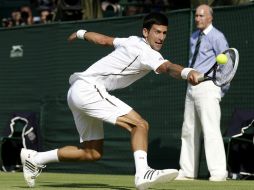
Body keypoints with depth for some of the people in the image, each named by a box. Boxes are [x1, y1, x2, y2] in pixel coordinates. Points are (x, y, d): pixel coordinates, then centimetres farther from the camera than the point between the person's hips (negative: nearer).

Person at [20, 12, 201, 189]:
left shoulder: (133, 42, 11)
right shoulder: (146, 52, -18)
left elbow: (103, 39, 27)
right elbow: (167, 67, -39)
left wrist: (81, 33, 44)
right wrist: (187, 72, -57)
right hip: (89, 89, -10)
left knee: (93, 152, 18)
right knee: (140, 124, -22)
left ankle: (34, 158, 26)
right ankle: (143, 173, -37)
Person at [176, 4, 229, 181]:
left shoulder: (216, 37, -7)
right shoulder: (194, 37, 17)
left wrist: (223, 88, -10)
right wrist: (188, 75, 14)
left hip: (208, 86, -9)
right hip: (192, 87, 9)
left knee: (211, 129, -15)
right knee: (189, 130, 11)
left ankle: (218, 172, -15)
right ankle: (187, 171, 17)